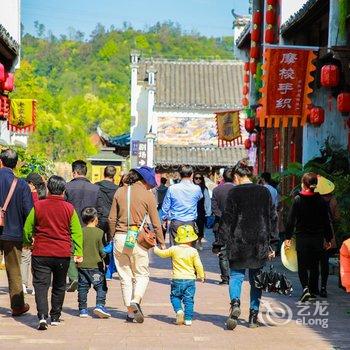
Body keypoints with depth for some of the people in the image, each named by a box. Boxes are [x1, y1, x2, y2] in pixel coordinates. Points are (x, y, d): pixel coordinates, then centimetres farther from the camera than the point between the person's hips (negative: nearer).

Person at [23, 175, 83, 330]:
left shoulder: (38, 206, -3)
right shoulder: (69, 208, -2)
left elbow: (27, 228, 5)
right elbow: (77, 232, -1)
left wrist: (29, 241, 25)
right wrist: (78, 252, 4)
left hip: (41, 253, -1)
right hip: (63, 254, 1)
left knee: (41, 285, -2)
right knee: (59, 286, 17)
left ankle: (42, 316, -21)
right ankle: (55, 317, 23)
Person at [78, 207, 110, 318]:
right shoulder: (99, 232, -8)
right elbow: (102, 250, -7)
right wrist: (105, 258, 12)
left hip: (82, 265, 3)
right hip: (96, 265, -3)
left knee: (82, 287, 9)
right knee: (101, 286, 4)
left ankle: (83, 309, 12)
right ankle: (100, 305, -10)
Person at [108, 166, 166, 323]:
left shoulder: (120, 192, 6)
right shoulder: (148, 195, -3)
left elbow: (112, 219, 6)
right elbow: (155, 223, 0)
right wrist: (161, 242, 9)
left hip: (120, 238, 3)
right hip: (138, 238, -3)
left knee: (125, 276, 10)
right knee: (142, 274, 8)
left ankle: (130, 311, 9)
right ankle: (135, 301, -16)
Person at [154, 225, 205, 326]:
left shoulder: (174, 249, -3)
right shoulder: (193, 251, -4)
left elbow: (163, 254, 11)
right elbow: (198, 265, -2)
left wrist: (156, 249, 30)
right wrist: (201, 276, 13)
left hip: (177, 279, 0)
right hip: (190, 279, 0)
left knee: (175, 297, 14)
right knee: (188, 299, 7)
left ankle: (179, 310, -11)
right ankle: (188, 319, 3)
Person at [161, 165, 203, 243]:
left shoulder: (172, 189, -6)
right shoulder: (196, 189, -4)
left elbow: (165, 207, 3)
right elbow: (200, 197, 21)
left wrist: (164, 219, 18)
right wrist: (191, 183, 29)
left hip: (176, 223, 0)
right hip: (190, 222, 0)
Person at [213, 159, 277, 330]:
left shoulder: (234, 193, -6)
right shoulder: (265, 192, 6)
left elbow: (227, 220, -7)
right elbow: (272, 219, 8)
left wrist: (219, 244, -2)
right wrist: (271, 245, 12)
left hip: (238, 243, -3)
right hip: (260, 244, 3)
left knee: (236, 274, 5)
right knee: (256, 278, 12)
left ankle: (235, 303, -21)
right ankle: (254, 314, 11)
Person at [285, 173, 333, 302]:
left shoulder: (298, 199, -8)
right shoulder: (321, 200, -1)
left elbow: (291, 220, -7)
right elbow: (327, 222, 3)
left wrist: (288, 237, -1)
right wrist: (328, 239, 12)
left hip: (302, 238, -2)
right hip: (318, 238, 2)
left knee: (302, 265, 6)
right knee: (314, 266, 14)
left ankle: (305, 287, -16)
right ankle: (313, 292, 18)